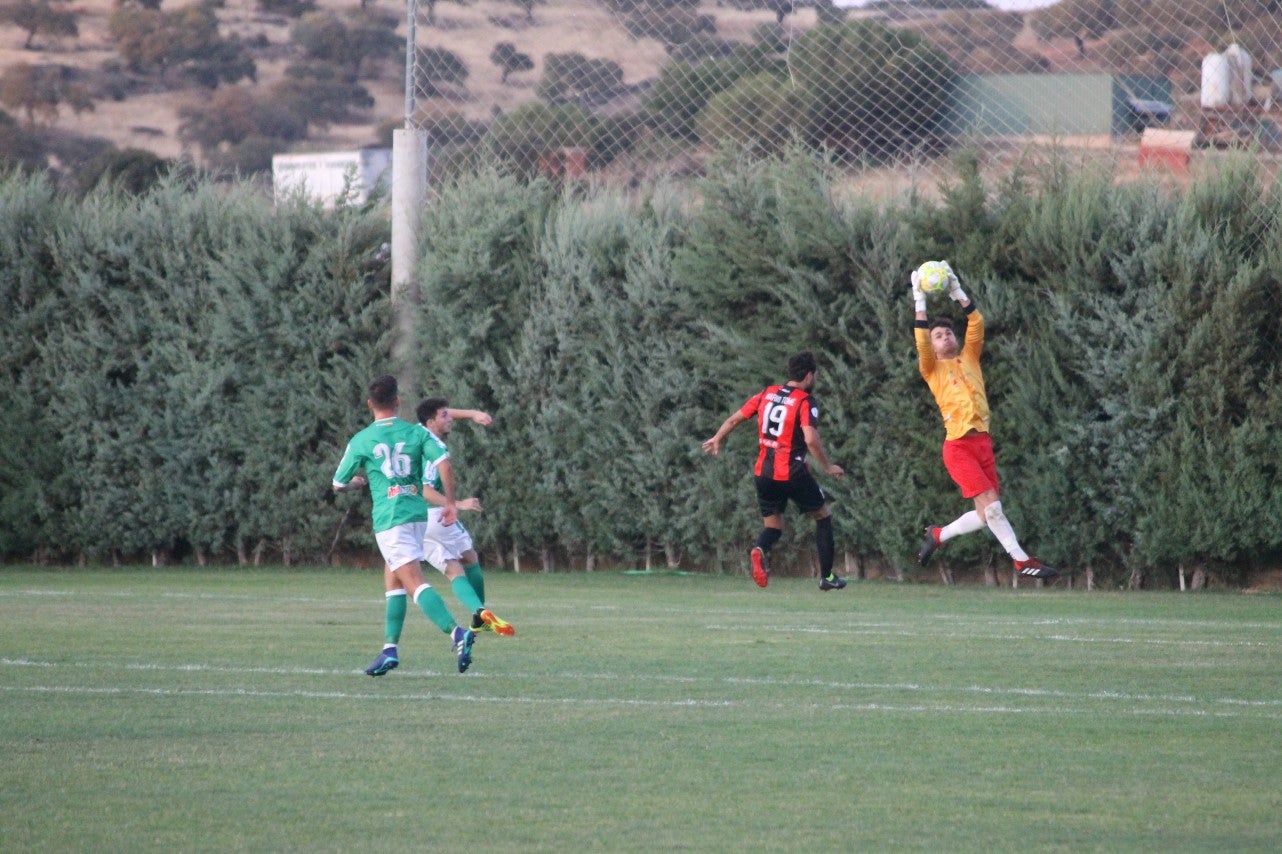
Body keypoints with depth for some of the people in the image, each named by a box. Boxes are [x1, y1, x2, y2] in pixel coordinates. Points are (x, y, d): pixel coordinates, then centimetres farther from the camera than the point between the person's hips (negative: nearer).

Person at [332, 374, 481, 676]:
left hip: (390, 519, -5)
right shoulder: (416, 433, 5)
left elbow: (339, 485, 9)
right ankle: (390, 648, 15)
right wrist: (449, 501, 7)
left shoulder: (360, 441, 0)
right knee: (392, 580, 19)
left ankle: (456, 632, -34)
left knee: (416, 583, -14)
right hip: (418, 513, 5)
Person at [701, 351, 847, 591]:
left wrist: (717, 439, 28)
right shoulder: (806, 403, -11)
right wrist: (827, 467, -10)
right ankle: (827, 577, 16)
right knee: (823, 516, 15)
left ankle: (760, 549, -22)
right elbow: (811, 439, -23)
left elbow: (734, 419, 11)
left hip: (764, 472, 5)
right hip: (792, 472, -5)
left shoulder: (767, 394, 7)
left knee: (773, 525, 14)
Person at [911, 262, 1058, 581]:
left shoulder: (969, 358, 16)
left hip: (983, 442, 6)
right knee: (991, 504, -15)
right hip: (959, 446, -6)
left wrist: (958, 293, 0)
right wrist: (920, 302, -17)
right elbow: (921, 343, -13)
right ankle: (1022, 560, -10)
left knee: (986, 515, 4)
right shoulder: (933, 369, 4)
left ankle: (938, 534, 24)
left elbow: (977, 324, 6)